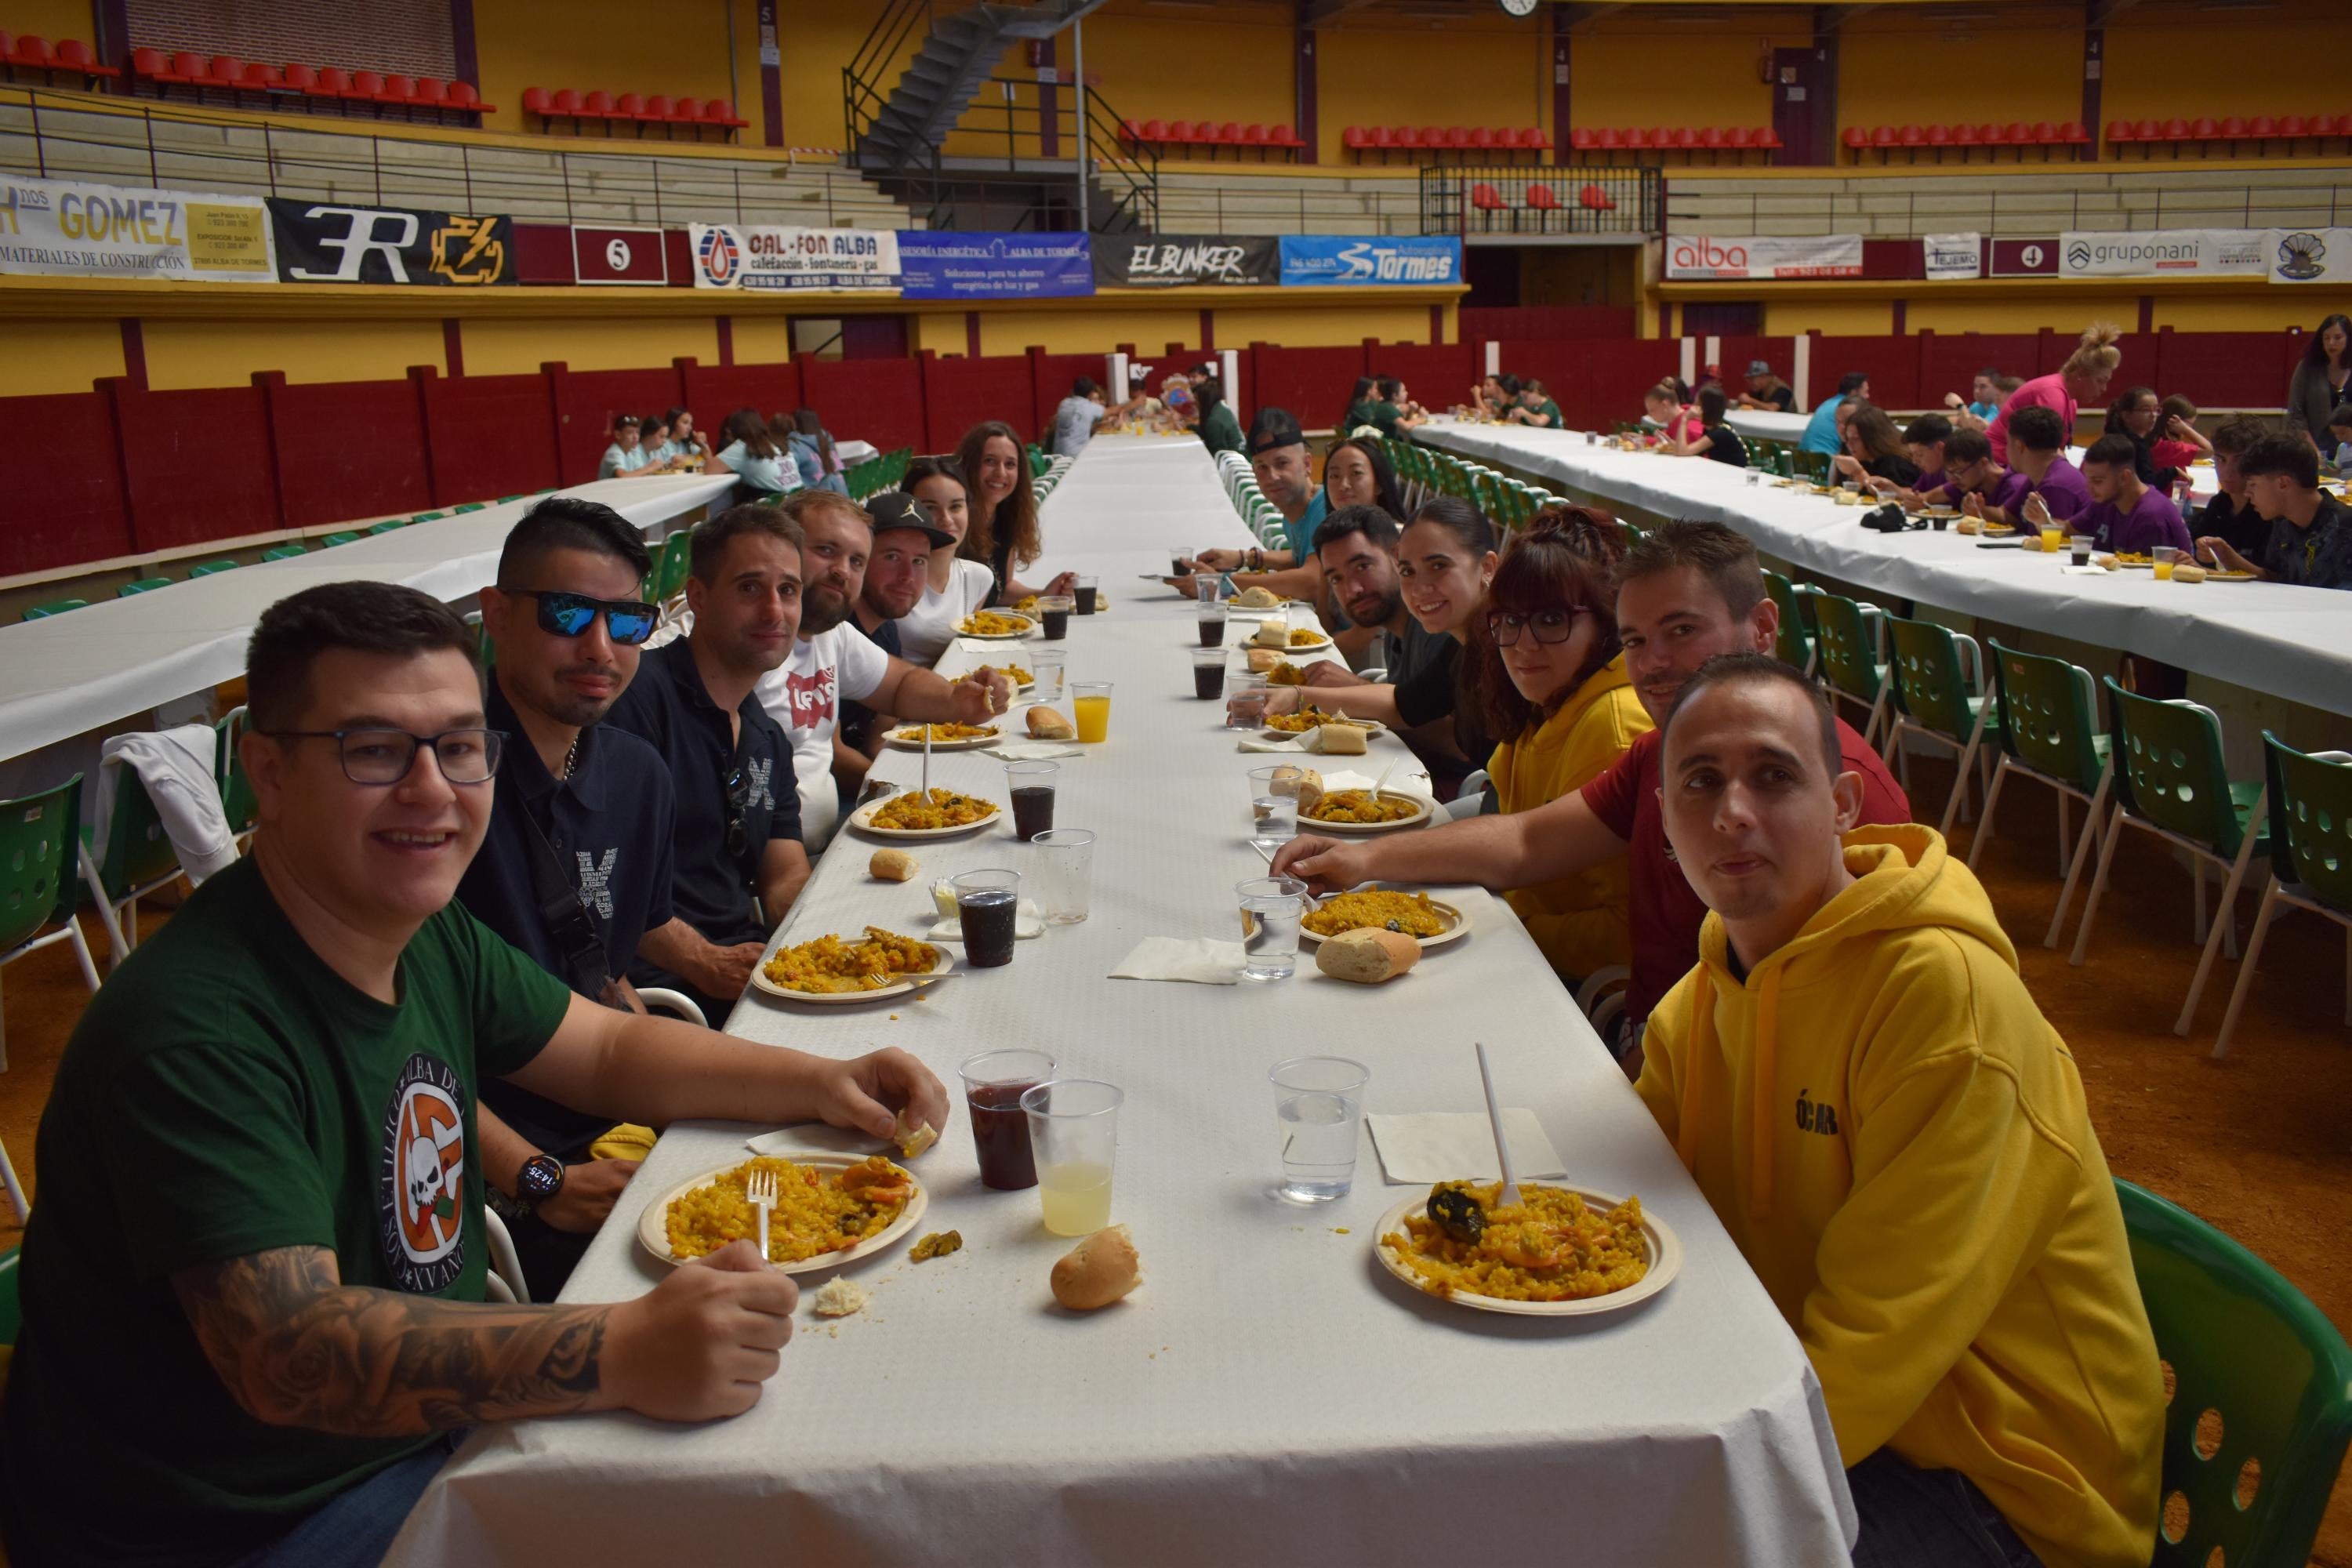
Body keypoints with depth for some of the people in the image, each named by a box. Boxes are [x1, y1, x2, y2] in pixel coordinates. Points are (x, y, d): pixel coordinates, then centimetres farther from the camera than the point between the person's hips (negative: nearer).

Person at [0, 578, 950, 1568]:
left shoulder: (430, 935, -1)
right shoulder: (194, 1031, -28)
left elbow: (610, 1050, 10)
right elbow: (286, 1350, -36)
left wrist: (821, 1084, -5)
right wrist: (624, 1355, -45)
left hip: (431, 1431, 8)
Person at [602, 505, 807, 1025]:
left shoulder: (768, 738, 20)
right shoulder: (636, 695, -8)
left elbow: (786, 882, 16)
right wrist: (705, 963, -19)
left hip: (752, 967, 9)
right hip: (661, 987, -8)